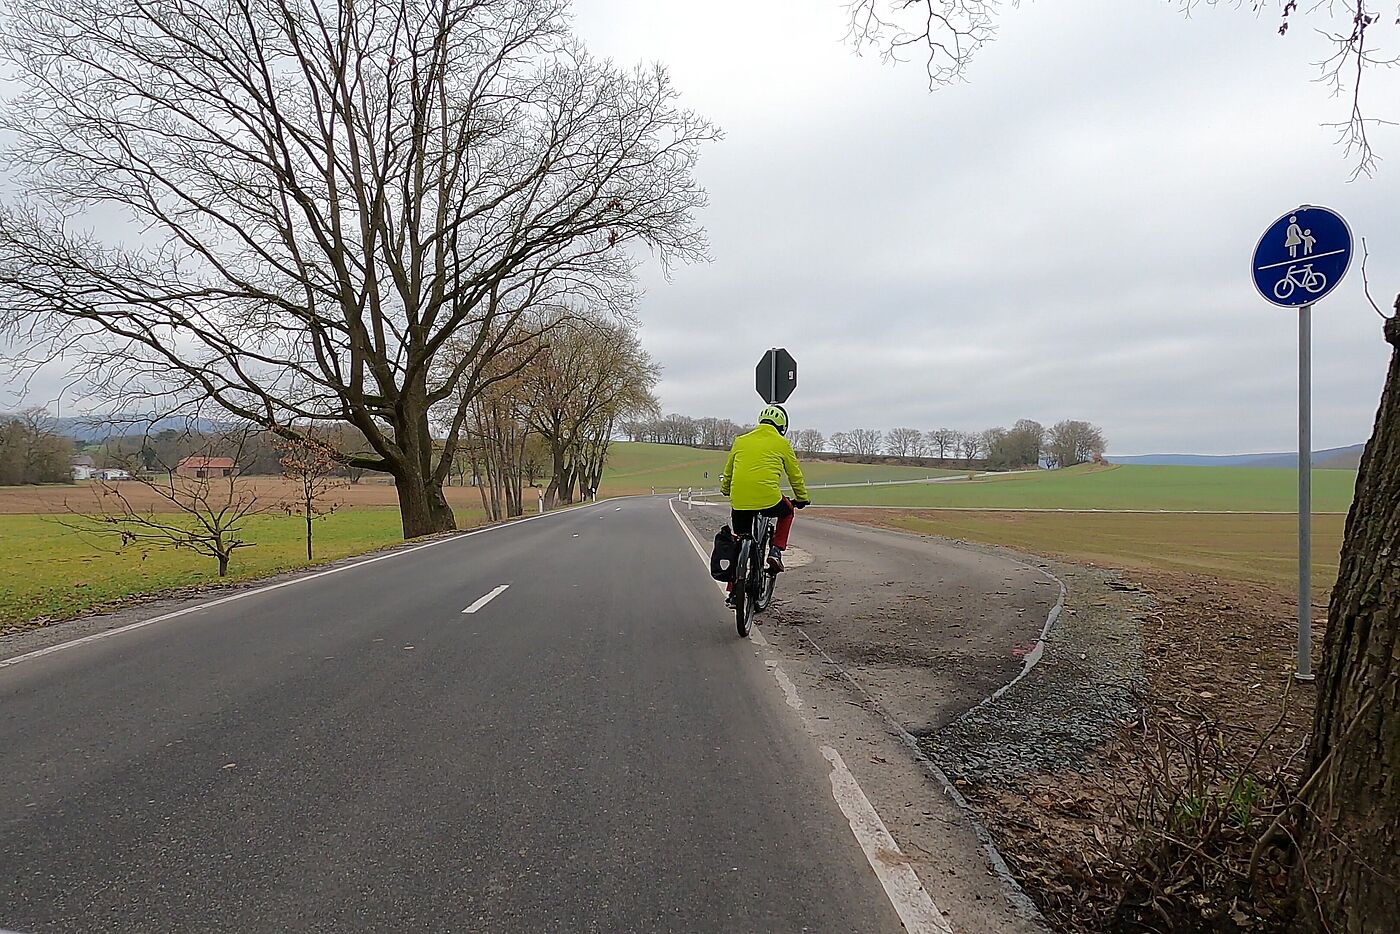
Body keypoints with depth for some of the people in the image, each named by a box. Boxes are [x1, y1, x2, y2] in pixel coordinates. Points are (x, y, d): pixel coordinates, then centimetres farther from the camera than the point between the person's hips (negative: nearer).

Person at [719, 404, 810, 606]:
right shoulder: (782, 444, 8)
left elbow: (727, 472, 25)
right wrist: (802, 498, 32)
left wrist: (725, 490, 44)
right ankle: (775, 551, 14)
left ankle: (734, 591, 18)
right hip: (768, 499, -3)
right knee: (787, 511, 31)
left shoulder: (741, 441, 17)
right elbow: (795, 475, 16)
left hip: (739, 501, 3)